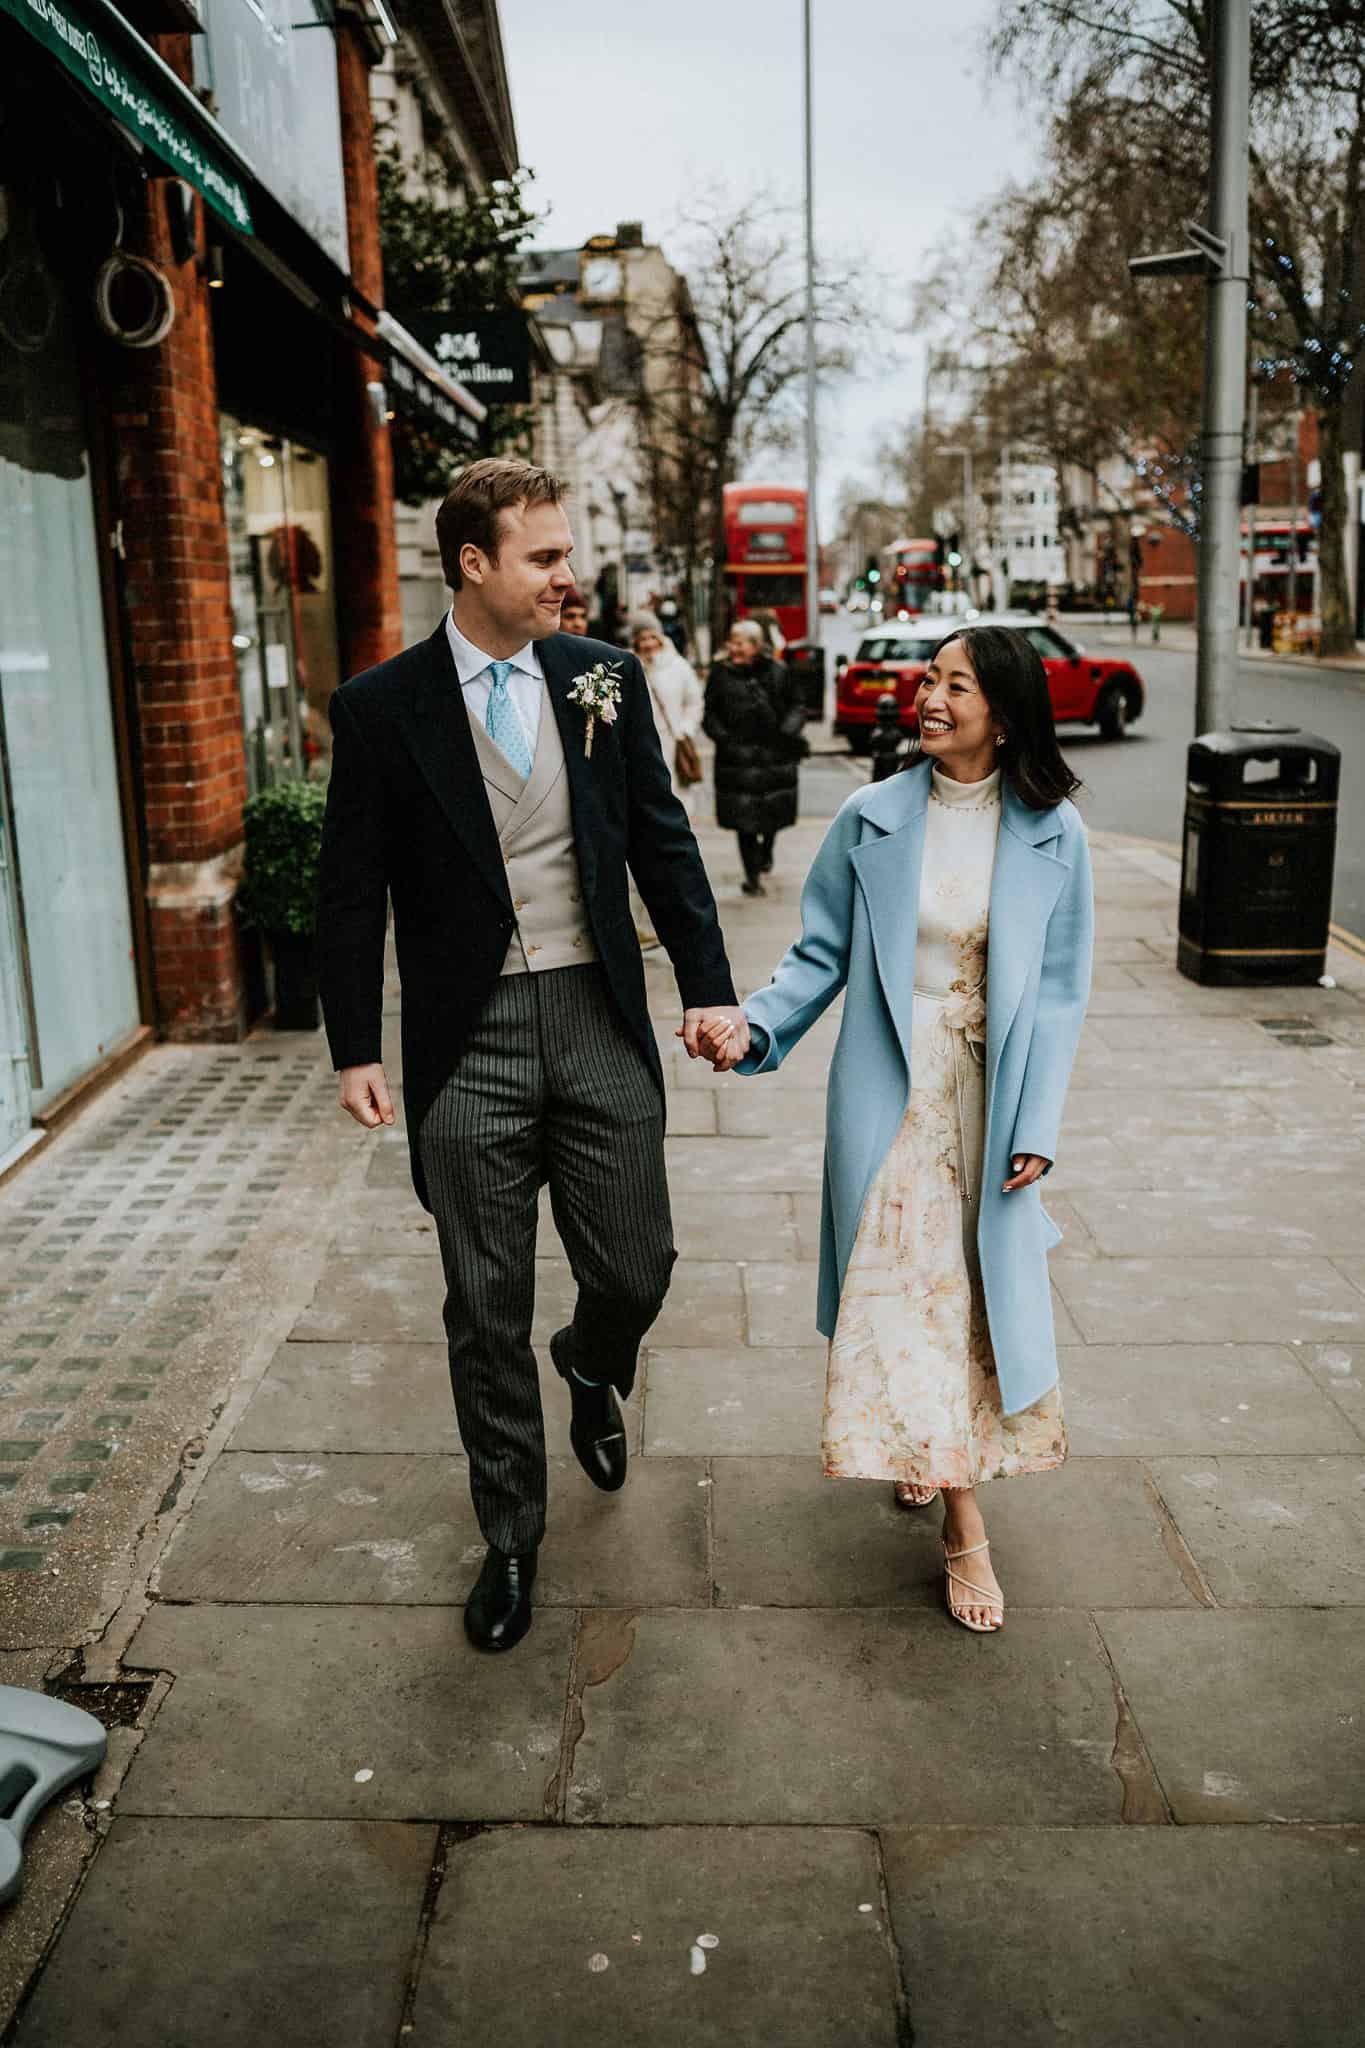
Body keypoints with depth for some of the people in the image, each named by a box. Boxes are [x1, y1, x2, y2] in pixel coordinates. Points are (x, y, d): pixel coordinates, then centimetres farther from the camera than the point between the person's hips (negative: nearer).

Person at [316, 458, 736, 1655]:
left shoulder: (606, 679, 3)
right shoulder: (383, 706, -4)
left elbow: (663, 841, 6)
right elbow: (353, 892, -1)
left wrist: (708, 986, 0)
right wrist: (356, 1049, -5)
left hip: (599, 1021, 2)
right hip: (468, 1041, -2)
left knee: (636, 1269, 8)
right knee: (488, 1312, 8)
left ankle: (591, 1373, 46)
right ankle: (511, 1536, 28)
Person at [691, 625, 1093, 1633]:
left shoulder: (1051, 834, -3)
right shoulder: (873, 819, -3)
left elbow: (1059, 989, 0)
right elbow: (822, 956, 2)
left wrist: (1036, 1125, -6)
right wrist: (752, 1023, -16)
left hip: (991, 1095, 0)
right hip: (890, 1089, 0)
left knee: (985, 1285, 7)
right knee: (906, 1282, 1)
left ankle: (961, 1523, 28)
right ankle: (964, 1522, 18)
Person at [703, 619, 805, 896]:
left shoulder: (776, 672, 2)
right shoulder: (721, 674, 1)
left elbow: (795, 704, 9)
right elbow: (709, 712, 4)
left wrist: (789, 730, -7)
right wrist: (721, 735, -12)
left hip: (774, 754, 1)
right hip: (737, 756, -1)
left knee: (774, 809, 11)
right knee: (744, 815, -6)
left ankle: (766, 851, 43)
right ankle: (752, 875, 1)